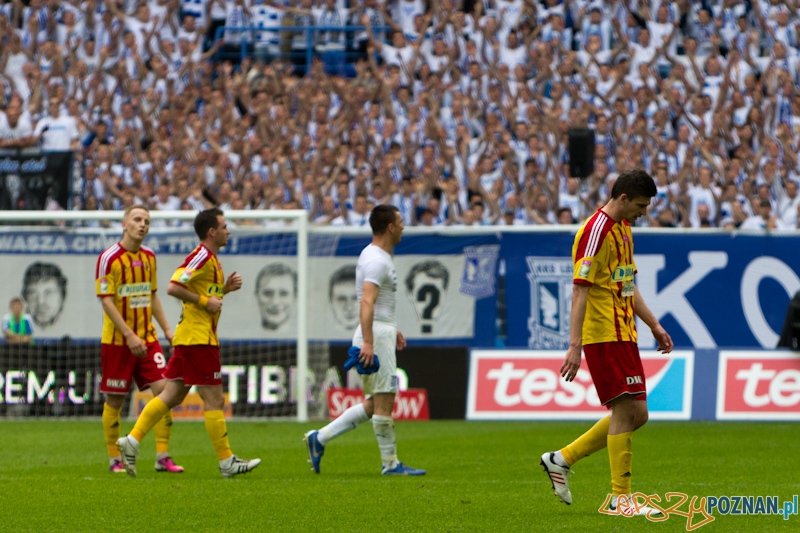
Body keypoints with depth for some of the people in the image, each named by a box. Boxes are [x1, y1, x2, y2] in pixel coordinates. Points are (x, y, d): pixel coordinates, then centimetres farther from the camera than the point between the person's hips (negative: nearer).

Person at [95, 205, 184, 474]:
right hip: (117, 340, -5)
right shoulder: (109, 258, -10)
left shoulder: (149, 257, 10)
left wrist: (166, 329, 13)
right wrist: (129, 335, -21)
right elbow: (106, 301, -15)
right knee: (114, 400, 1)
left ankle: (162, 456, -3)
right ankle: (115, 459, 13)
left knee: (162, 389, -7)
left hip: (147, 338, 5)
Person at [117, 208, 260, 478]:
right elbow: (173, 288, -22)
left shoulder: (211, 260, 18)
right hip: (199, 338, -10)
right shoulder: (201, 257, -14)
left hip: (188, 337, 10)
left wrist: (225, 288, 11)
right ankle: (227, 462, 1)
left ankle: (132, 440, 5)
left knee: (172, 395, 8)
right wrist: (205, 301, -18)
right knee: (214, 400, -4)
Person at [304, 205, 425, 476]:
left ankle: (320, 438, 13)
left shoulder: (376, 256, 17)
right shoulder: (377, 260, -16)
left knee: (374, 404, 12)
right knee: (383, 401, -4)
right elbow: (366, 302, -26)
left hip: (379, 334, 10)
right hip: (376, 335, -10)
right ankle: (390, 463, 1)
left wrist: (392, 330, 30)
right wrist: (368, 342, -33)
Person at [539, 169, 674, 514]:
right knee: (626, 410, -9)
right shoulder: (597, 231, -15)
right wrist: (575, 345, -26)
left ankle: (562, 459, 17)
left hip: (623, 334, 10)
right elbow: (580, 291, -20)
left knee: (636, 414, 10)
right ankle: (620, 497, -3)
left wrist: (654, 325, 23)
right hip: (604, 335, -10)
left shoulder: (623, 228, 15)